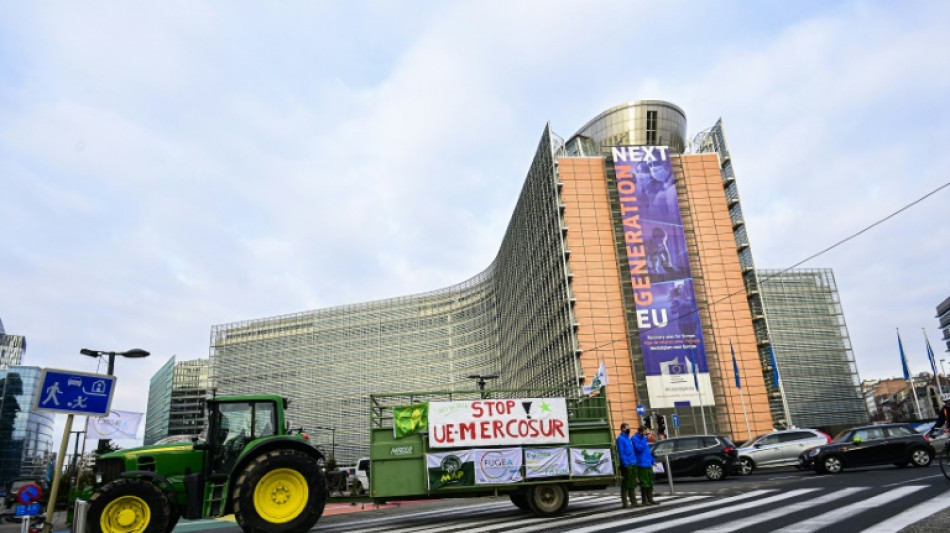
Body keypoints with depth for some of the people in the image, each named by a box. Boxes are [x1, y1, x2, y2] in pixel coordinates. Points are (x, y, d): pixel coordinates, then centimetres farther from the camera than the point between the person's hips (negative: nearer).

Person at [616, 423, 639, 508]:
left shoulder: (628, 438, 17)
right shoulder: (620, 439, -9)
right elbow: (621, 452, -15)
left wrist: (635, 461, 12)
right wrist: (625, 464, -21)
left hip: (633, 464, 9)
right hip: (626, 465, -9)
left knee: (632, 484, 13)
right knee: (625, 485, -4)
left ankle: (633, 501, 20)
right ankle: (624, 503, 0)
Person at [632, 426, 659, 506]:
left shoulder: (645, 438, 14)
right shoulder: (635, 438, -12)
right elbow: (640, 448, -25)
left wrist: (652, 460, 18)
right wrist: (644, 438, -20)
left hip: (648, 464, 9)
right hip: (641, 464, -9)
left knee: (650, 483, 12)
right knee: (644, 483, -3)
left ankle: (650, 499, 20)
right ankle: (644, 500, 5)